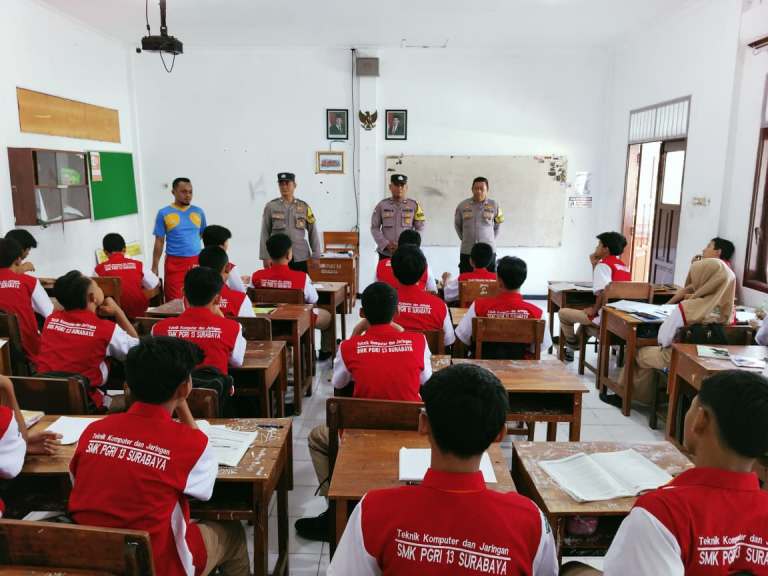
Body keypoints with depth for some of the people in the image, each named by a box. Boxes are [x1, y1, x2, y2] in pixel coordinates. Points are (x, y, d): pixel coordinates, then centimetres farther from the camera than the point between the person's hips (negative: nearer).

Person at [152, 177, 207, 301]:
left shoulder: (198, 211, 8)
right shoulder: (164, 213, 1)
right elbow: (159, 242, 3)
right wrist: (155, 267, -1)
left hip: (196, 262, 2)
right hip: (174, 263, -2)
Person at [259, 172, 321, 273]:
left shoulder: (304, 206, 5)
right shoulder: (270, 206, 2)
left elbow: (313, 233, 7)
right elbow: (265, 234, 2)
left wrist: (316, 256, 3)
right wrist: (266, 257, -3)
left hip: (300, 258, 1)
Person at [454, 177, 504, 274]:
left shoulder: (494, 205, -1)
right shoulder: (462, 205, 1)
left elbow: (497, 225, 14)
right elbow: (457, 225, 16)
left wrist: (491, 240, 13)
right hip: (466, 252, 1)